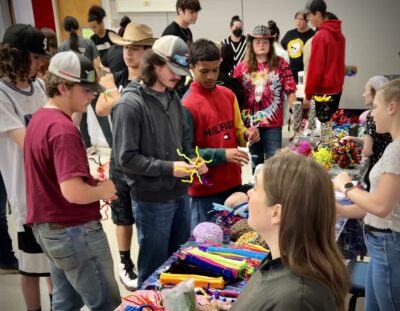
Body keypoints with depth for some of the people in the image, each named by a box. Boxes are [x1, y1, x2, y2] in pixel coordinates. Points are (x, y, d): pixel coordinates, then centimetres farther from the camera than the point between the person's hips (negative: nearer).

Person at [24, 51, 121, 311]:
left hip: (48, 226, 10)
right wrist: (102, 191, -12)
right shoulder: (64, 130, -23)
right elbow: (73, 192, -31)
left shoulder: (39, 118, 8)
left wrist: (92, 184, 8)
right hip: (73, 230, -9)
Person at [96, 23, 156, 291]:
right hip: (120, 158, 4)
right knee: (123, 216, 15)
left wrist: (112, 90, -20)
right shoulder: (116, 78, 3)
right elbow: (101, 110, -13)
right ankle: (126, 263, 32)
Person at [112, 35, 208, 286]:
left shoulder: (173, 97, 4)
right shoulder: (130, 104, -18)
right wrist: (168, 167, -23)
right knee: (155, 267, 12)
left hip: (180, 192, 7)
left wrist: (193, 159, -3)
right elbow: (126, 158, -19)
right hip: (152, 199, -7)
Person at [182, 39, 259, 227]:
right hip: (205, 190, -6)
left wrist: (247, 135, -7)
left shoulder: (228, 95, 6)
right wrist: (222, 155, -23)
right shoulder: (187, 105, -14)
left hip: (233, 182, 7)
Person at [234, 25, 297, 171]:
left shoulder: (280, 64, 0)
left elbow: (290, 92, -2)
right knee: (256, 160, 16)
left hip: (273, 122, -2)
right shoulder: (242, 67, 4)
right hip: (251, 122, 2)